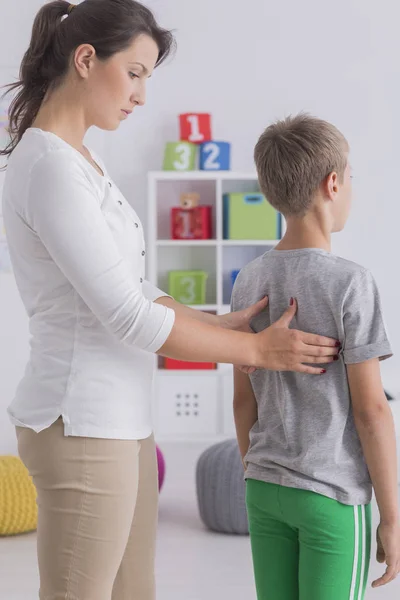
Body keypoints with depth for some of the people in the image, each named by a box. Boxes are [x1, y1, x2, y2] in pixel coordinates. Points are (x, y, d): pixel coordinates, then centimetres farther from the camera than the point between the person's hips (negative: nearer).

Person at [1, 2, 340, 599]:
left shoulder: (78, 162, 12)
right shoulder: (50, 169, -19)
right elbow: (129, 318, -20)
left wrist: (223, 325, 4)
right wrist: (257, 350, -11)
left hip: (118, 421, 10)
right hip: (82, 429, -10)